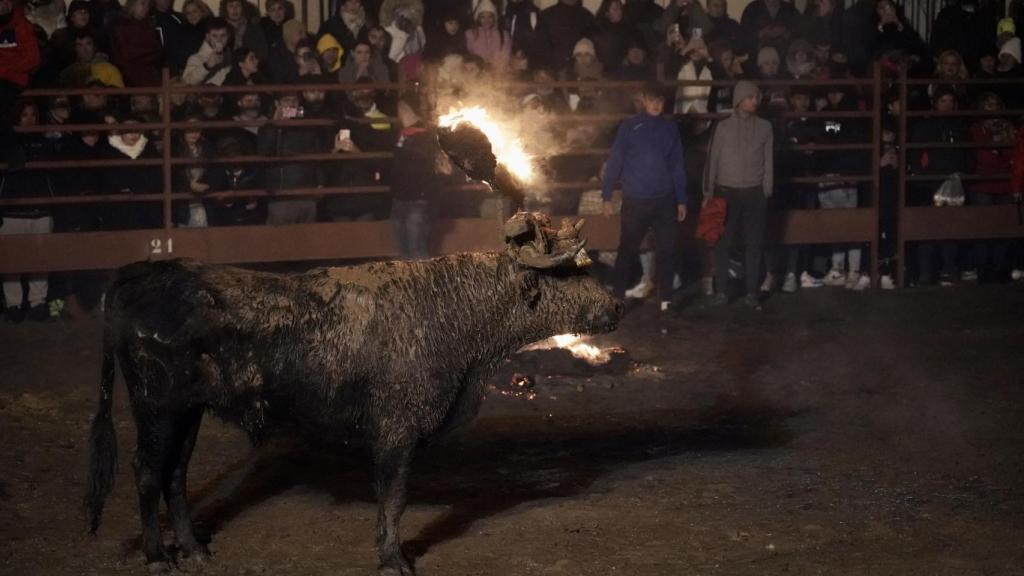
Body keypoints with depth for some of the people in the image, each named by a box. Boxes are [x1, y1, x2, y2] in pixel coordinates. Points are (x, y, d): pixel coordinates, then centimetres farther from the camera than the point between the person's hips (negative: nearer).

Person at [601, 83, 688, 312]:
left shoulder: (670, 129, 7)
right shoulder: (630, 127, -2)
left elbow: (677, 166, 11)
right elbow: (614, 162, -1)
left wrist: (681, 200, 10)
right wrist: (606, 196, -5)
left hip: (665, 201, 3)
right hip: (635, 201, -3)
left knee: (667, 251, 2)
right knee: (627, 251, 4)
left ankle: (666, 299, 9)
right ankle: (618, 297, 14)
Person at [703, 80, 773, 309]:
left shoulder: (764, 127, 4)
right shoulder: (723, 127, -1)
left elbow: (768, 161, 7)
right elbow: (712, 160, 1)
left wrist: (766, 192, 3)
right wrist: (708, 192, -2)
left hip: (754, 193, 1)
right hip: (726, 191, -1)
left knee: (754, 244, 2)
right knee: (723, 243, -1)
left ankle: (751, 292, 7)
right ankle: (721, 291, 5)